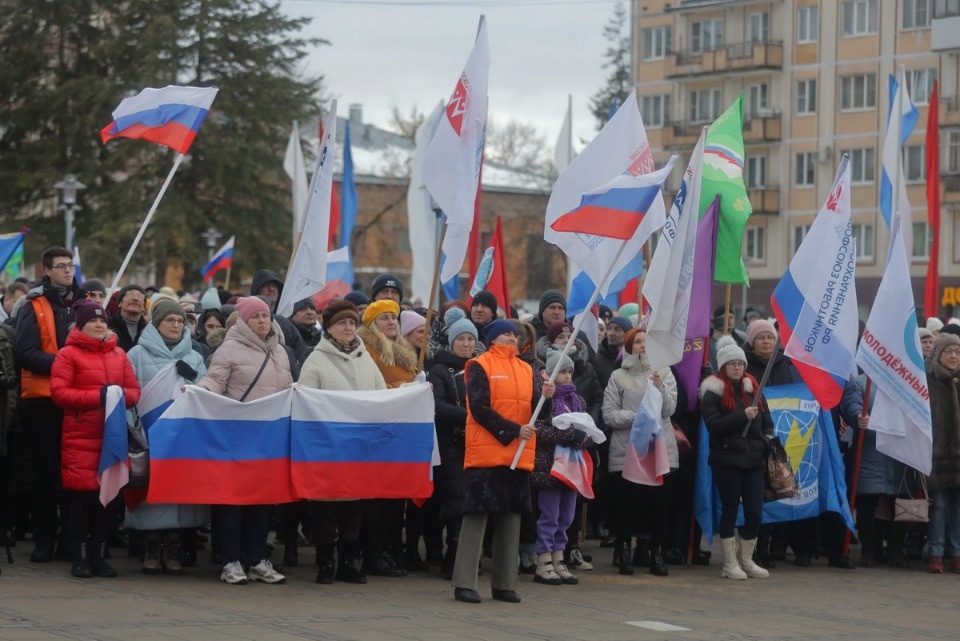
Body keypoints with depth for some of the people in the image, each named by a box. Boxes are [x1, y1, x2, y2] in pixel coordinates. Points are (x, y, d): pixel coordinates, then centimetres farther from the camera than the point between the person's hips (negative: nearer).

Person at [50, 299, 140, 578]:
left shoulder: (119, 354, 13)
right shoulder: (68, 354, -1)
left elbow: (135, 391, 12)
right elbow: (59, 392, -10)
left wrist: (119, 395, -11)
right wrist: (97, 396, -16)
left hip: (112, 435, 4)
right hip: (80, 437, -4)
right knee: (82, 495, -4)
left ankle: (99, 556, 14)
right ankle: (80, 558, 3)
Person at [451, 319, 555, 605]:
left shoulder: (526, 370, 14)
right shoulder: (480, 366, -3)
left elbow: (534, 410, 8)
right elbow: (480, 409, -12)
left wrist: (545, 396, -14)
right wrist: (514, 430, -16)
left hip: (518, 455, 6)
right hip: (486, 452, -6)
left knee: (511, 518, 7)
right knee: (477, 515, -6)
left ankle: (504, 584, 13)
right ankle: (464, 584, -4)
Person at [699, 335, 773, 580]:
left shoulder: (752, 388, 14)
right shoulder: (713, 392, -2)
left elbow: (767, 421, 20)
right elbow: (714, 425, -13)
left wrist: (766, 441, 2)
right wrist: (742, 416, -20)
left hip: (753, 460, 5)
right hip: (727, 460, -5)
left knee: (755, 512, 2)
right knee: (730, 510, 1)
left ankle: (746, 560, 17)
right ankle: (730, 564, 10)